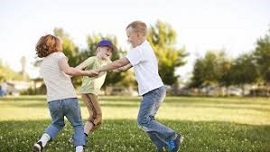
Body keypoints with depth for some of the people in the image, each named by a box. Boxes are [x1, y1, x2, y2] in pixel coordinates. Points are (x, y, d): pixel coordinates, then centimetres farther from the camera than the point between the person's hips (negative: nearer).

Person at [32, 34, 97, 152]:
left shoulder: (42, 64, 21)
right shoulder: (58, 55, 1)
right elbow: (68, 70, -18)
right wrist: (87, 73, -10)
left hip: (53, 101, 5)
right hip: (69, 98, -5)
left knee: (57, 124, 29)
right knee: (78, 126, 15)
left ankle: (42, 141, 5)